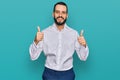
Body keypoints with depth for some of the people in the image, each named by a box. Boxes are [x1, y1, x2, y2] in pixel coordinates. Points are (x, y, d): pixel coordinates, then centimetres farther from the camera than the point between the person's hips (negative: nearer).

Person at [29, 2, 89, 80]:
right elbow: (33, 57, -6)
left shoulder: (74, 33, -3)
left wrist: (84, 45, -21)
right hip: (49, 73, 0)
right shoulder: (45, 33, -5)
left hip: (67, 74, 1)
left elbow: (83, 57, -2)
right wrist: (36, 41, -22)